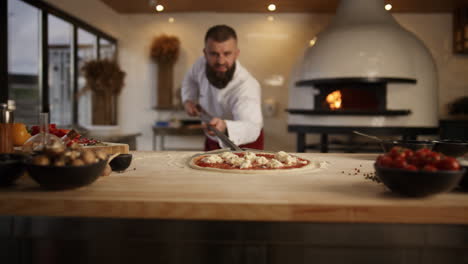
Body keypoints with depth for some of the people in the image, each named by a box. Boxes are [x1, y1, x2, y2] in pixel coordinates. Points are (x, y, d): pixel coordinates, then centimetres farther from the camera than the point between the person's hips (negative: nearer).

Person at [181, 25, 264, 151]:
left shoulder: (246, 86, -37)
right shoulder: (202, 64, -18)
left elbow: (251, 128, -53)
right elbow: (191, 79, 8)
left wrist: (225, 127, -72)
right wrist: (189, 100, -10)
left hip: (244, 146, -5)